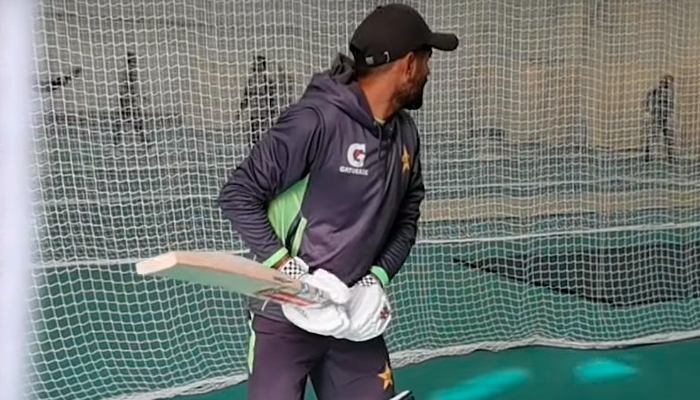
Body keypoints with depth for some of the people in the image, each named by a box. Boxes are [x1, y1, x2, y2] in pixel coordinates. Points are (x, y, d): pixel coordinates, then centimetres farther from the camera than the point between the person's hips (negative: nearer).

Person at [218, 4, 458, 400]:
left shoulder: (406, 133, 3)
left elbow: (406, 218, 13)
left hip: (354, 311, 7)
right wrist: (287, 267, -23)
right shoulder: (318, 119, -20)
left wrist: (379, 275, -4)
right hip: (287, 312, -6)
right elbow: (238, 196, -17)